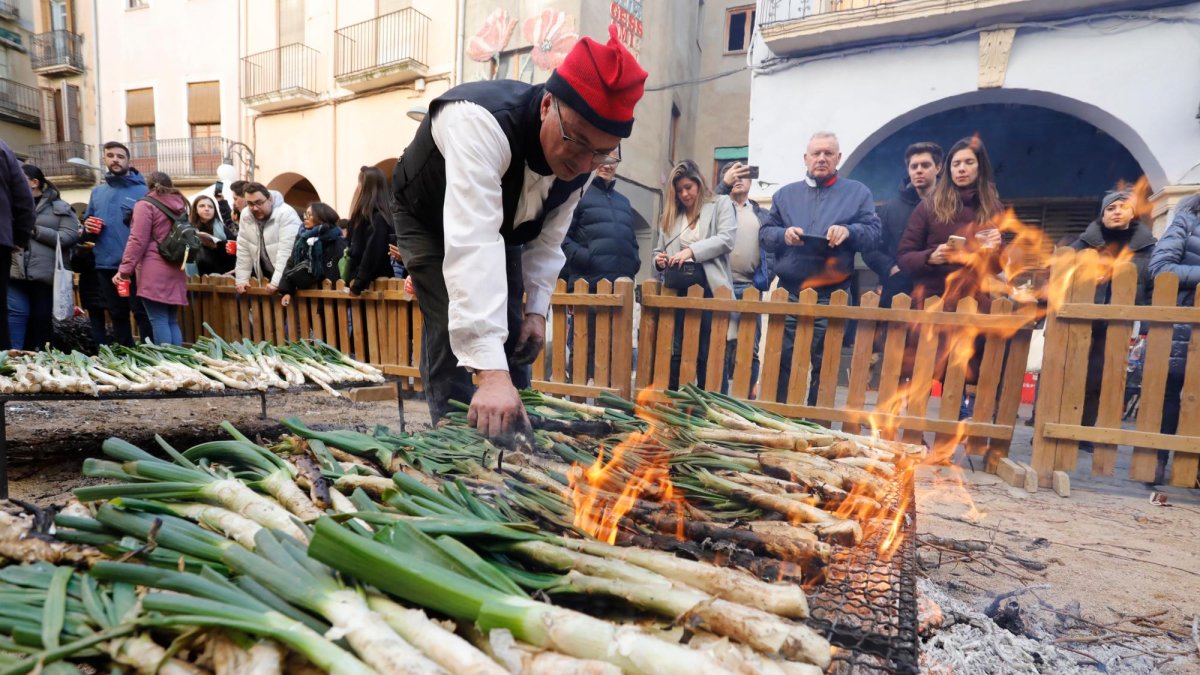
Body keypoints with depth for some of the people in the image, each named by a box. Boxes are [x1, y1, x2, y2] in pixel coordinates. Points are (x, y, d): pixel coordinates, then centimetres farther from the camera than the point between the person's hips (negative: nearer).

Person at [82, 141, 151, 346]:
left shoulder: (142, 190, 0)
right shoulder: (97, 192, 15)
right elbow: (87, 228, 20)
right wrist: (88, 228, 0)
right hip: (105, 265, 6)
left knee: (142, 313, -4)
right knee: (117, 314, 13)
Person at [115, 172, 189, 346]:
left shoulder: (146, 205, -3)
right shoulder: (180, 205, 14)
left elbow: (138, 241, -9)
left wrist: (124, 270, -6)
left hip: (155, 271, -6)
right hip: (176, 271, 6)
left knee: (159, 321, -5)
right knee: (172, 321, 9)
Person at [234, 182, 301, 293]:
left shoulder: (286, 214, -19)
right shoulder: (245, 215, 2)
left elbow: (286, 251, -24)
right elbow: (243, 249, 5)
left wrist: (276, 282, -28)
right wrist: (241, 279, 0)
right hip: (265, 278, 6)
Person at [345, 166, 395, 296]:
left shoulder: (378, 217, -13)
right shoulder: (363, 215, 16)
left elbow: (373, 253, -17)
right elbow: (355, 251, 15)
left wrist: (358, 284, -13)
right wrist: (353, 278, 5)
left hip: (376, 284, -8)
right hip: (366, 282, 8)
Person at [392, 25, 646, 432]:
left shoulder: (582, 158, -22)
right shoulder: (481, 122, -44)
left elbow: (548, 239, -7)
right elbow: (472, 243, -55)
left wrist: (536, 309, -14)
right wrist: (491, 371, -61)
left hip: (504, 226, 5)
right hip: (431, 220, -5)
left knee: (510, 335, 3)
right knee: (453, 332, -17)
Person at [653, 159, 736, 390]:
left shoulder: (721, 204, 8)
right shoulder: (670, 214, 19)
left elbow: (726, 240, -7)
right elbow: (659, 250, 21)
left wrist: (692, 250, -18)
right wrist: (659, 261, -2)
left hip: (709, 286, -3)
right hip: (678, 287, 3)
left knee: (708, 351, 1)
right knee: (675, 349, 5)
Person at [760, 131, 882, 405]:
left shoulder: (857, 192, 9)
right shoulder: (786, 193, 14)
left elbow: (874, 234, 3)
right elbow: (764, 234, 10)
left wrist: (849, 231, -16)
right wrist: (783, 235, -11)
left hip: (832, 295, -1)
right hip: (789, 293, 2)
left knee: (824, 366, 5)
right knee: (782, 363, 4)